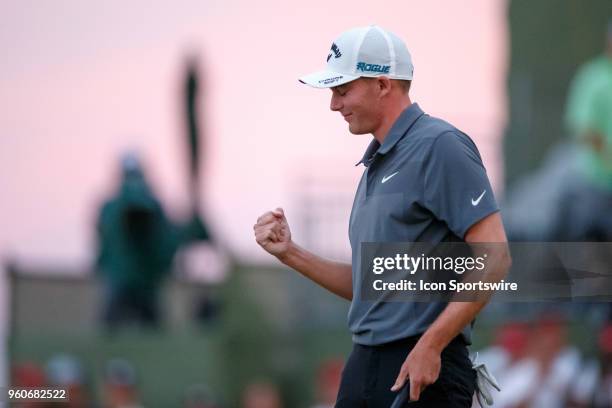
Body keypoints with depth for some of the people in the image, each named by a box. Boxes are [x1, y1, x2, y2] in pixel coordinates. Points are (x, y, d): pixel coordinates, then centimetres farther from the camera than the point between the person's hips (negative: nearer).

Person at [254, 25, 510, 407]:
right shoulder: (375, 165, 19)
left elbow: (494, 257, -16)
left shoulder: (440, 146, -9)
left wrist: (429, 346, -21)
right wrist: (290, 253, 10)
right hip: (364, 365, 9)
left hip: (423, 373, -9)